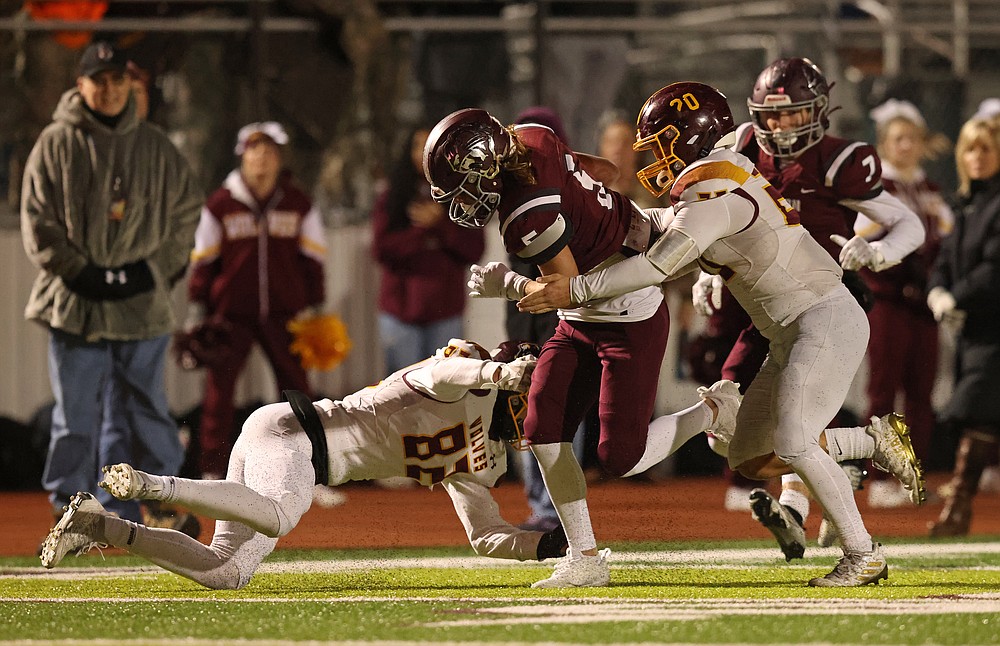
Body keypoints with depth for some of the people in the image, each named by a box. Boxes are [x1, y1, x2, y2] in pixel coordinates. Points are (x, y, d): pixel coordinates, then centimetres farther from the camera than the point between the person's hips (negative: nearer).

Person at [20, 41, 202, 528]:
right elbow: (38, 223, 0)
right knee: (76, 417, -3)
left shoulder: (156, 147, 10)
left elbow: (186, 213, 14)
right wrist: (82, 273, -9)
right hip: (75, 305, -2)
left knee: (146, 411, 5)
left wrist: (154, 269, 1)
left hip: (142, 303, 2)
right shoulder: (55, 144, 3)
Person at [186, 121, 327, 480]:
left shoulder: (298, 204, 7)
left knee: (296, 386, 0)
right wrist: (197, 310, 1)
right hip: (231, 311, -1)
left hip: (285, 312, 1)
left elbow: (312, 259, 11)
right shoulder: (221, 204, 2)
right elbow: (203, 260, 5)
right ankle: (213, 471, 2)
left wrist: (312, 306, 6)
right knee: (219, 387, -5)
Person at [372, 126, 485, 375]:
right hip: (401, 309, 0)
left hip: (444, 310, 1)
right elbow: (382, 250, -4)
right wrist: (422, 229, -12)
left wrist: (441, 223, -13)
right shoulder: (391, 199, 6)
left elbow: (474, 250, -2)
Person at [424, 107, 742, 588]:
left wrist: (507, 286, -7)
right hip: (583, 322, 9)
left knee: (620, 456, -8)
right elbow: (606, 172, 9)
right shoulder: (528, 139, -6)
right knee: (544, 431, 0)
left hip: (629, 323, -9)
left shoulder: (529, 216, -30)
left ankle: (714, 411, 17)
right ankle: (585, 560, 6)